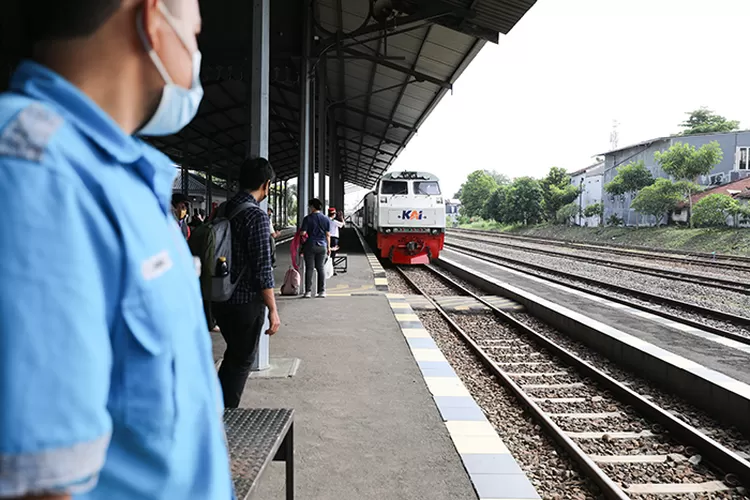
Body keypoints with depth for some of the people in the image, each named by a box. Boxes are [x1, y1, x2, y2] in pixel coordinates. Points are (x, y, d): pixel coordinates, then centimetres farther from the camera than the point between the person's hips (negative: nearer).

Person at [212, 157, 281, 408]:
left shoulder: (222, 211, 5)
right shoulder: (257, 216, -18)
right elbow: (262, 269, -20)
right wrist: (273, 310, -14)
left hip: (220, 300, 7)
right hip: (246, 302, -7)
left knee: (233, 354, 24)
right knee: (242, 360, 9)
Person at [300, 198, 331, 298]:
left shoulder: (307, 218, -7)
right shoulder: (325, 219, 4)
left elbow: (303, 233, -11)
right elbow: (328, 234, 4)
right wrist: (329, 247, 11)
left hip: (310, 245, -3)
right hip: (322, 246, 3)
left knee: (309, 268, 2)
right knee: (321, 268, 8)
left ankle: (308, 291, 1)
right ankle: (322, 291, 7)